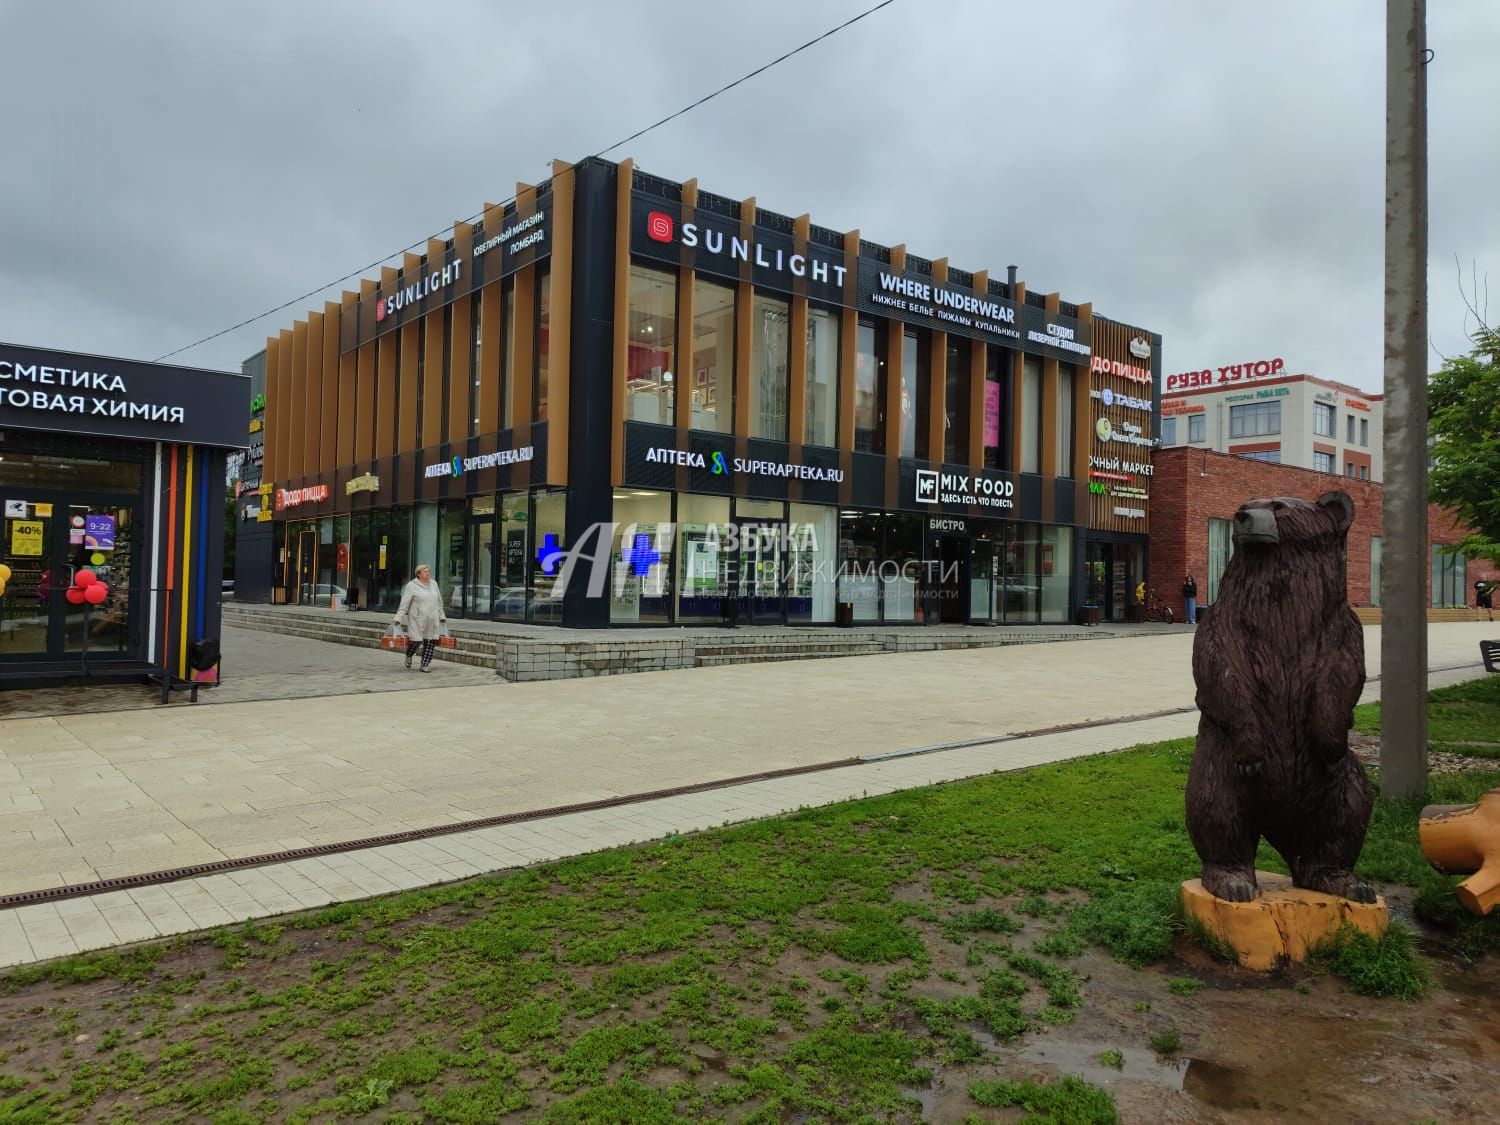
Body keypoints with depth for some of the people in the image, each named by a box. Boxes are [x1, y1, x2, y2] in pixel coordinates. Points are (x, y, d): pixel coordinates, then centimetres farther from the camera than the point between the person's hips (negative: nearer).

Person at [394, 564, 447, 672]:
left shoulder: (434, 584, 12)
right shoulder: (412, 586, -4)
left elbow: (439, 601, 21)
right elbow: (404, 604, -6)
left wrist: (441, 616, 21)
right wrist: (398, 618, -12)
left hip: (432, 620, 5)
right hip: (417, 619, -4)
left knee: (430, 642, 1)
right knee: (416, 640, -6)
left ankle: (425, 665, 12)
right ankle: (408, 656, 26)